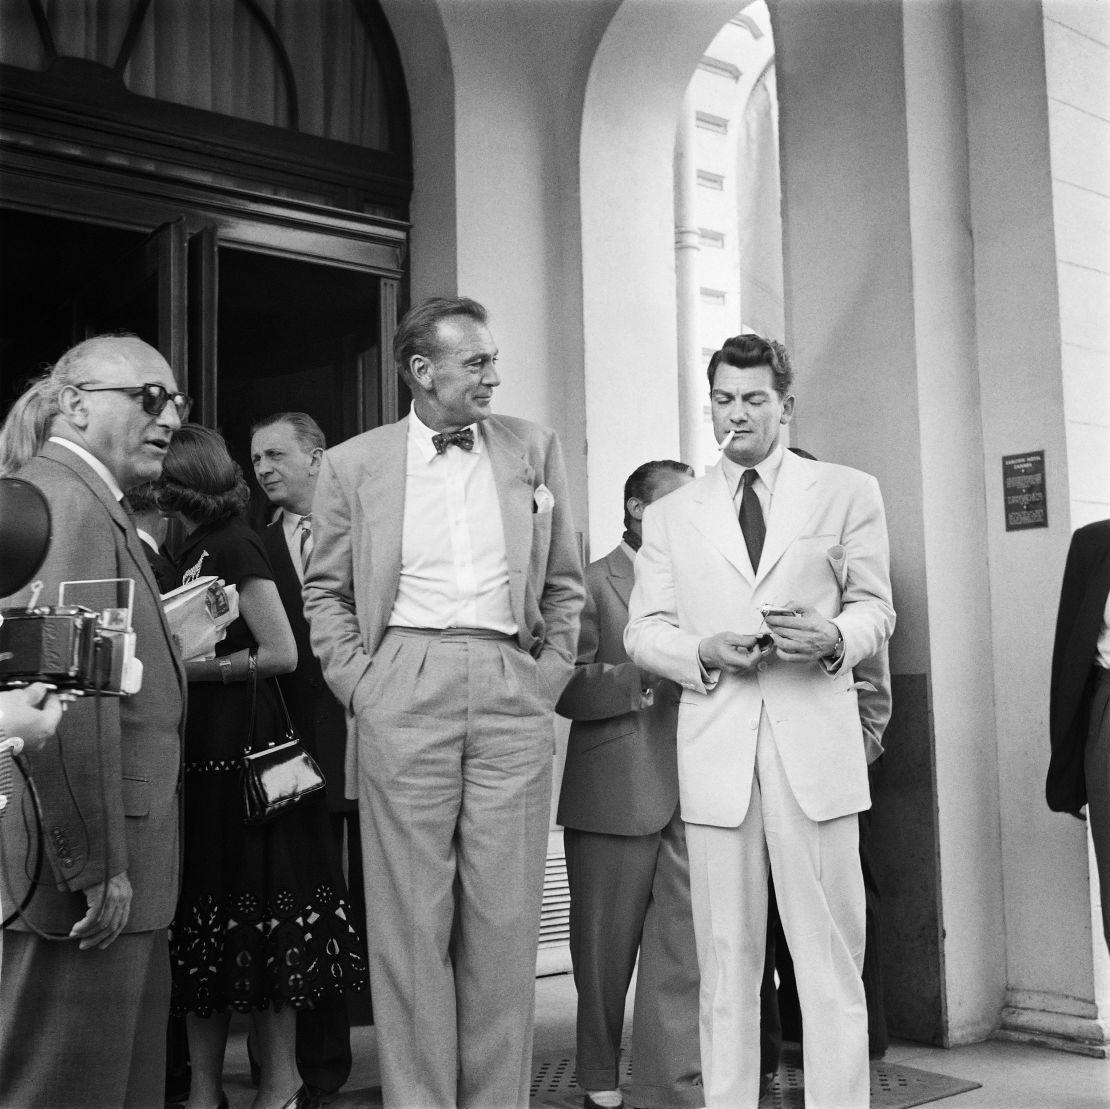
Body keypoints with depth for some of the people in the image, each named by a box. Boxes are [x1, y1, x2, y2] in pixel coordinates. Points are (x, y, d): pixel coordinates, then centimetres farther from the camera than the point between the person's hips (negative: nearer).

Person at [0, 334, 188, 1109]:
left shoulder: (95, 506, 18)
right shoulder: (62, 502, -15)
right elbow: (64, 697, -23)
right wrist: (98, 866, -22)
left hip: (116, 868, 10)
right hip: (87, 887, -10)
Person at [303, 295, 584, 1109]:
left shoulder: (534, 449, 11)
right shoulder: (354, 464, 7)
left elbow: (564, 584, 14)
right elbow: (326, 591, 11)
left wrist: (548, 680, 5)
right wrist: (358, 684, 1)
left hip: (511, 691, 1)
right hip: (403, 696, -1)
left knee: (506, 918, 3)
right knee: (411, 917, 2)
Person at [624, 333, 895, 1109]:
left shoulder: (848, 493, 11)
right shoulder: (671, 517, 15)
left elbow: (874, 606, 10)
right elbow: (644, 631, 10)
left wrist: (835, 636, -12)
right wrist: (704, 650, -10)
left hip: (815, 745, -1)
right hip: (715, 751, 1)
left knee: (831, 955, 1)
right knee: (727, 960, 5)